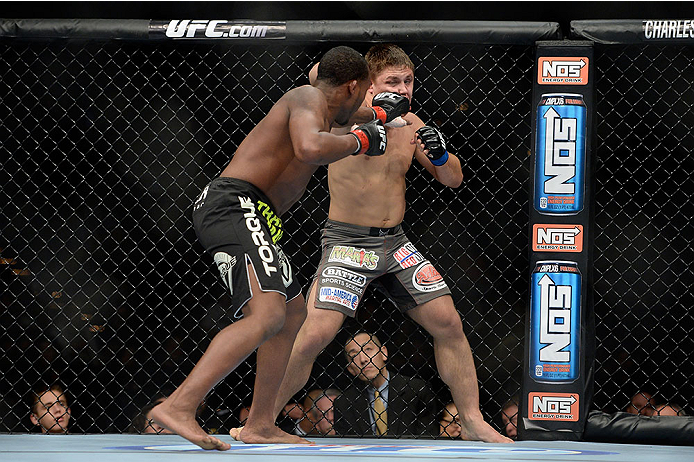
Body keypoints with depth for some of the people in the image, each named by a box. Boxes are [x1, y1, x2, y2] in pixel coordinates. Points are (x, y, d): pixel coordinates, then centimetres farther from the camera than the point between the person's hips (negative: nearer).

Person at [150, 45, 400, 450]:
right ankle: (178, 408, -38)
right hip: (235, 206, -11)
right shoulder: (309, 99, -8)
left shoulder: (317, 106, 23)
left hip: (248, 218, 11)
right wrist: (359, 142, -14)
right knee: (266, 316, -27)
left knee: (294, 311, 24)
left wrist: (376, 121, 58)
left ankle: (260, 425, 29)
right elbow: (310, 148, -31)